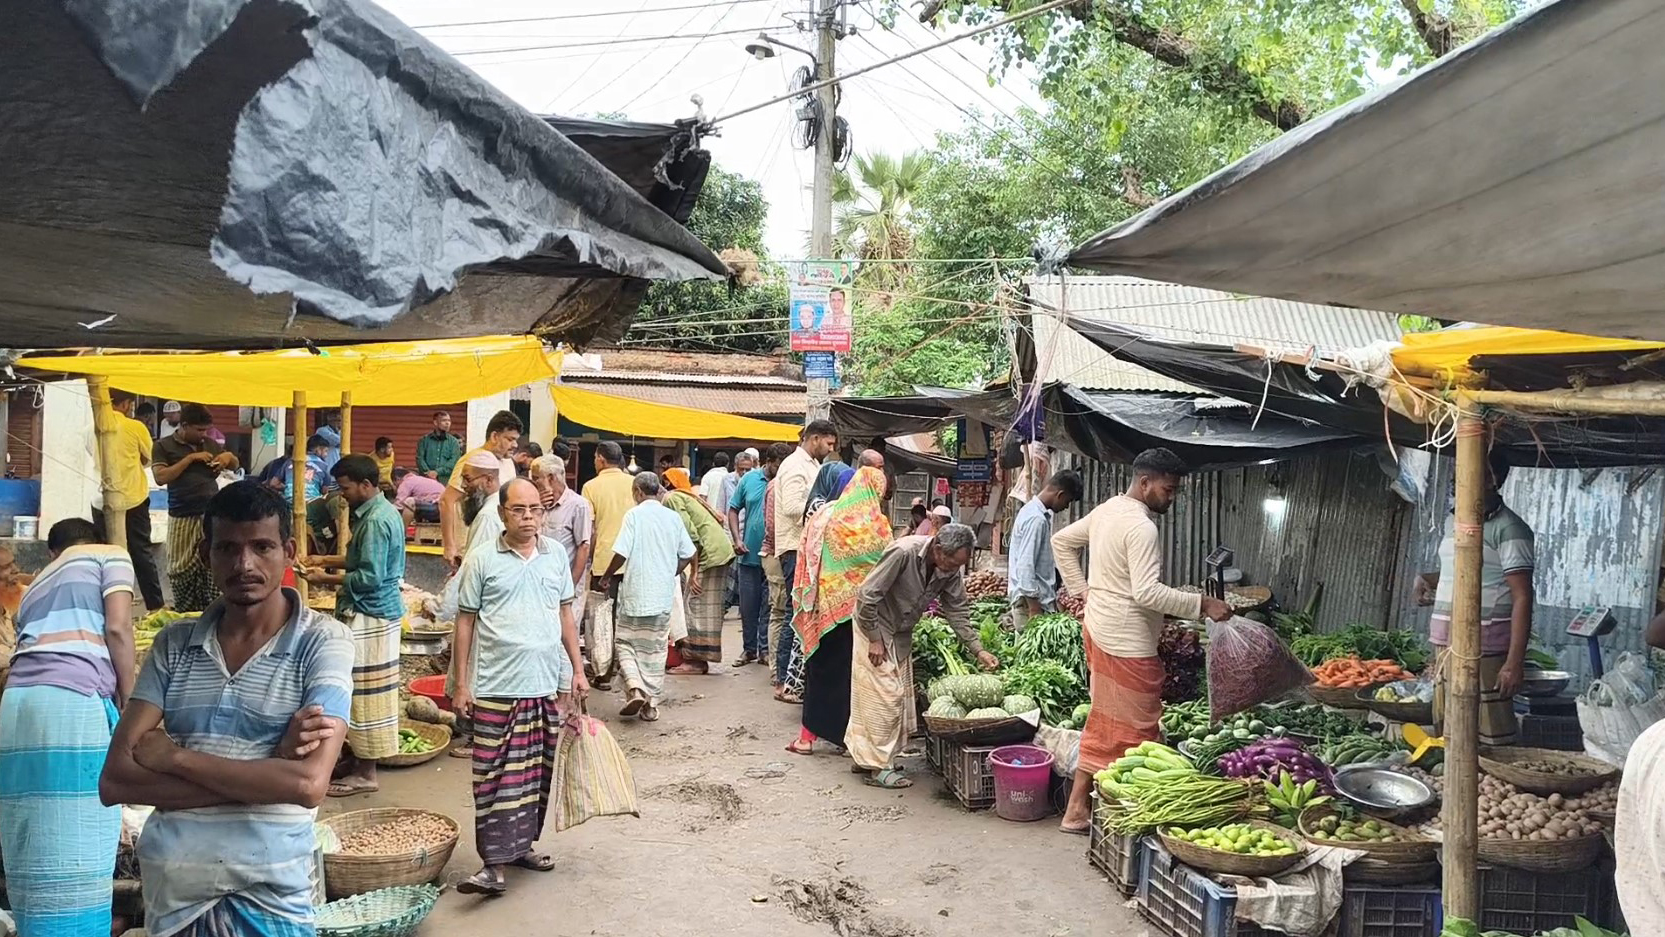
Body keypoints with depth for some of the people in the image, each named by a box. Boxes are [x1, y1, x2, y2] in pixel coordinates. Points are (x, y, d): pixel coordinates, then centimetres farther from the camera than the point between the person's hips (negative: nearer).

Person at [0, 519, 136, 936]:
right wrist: (130, 706, 6)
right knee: (77, 876, -6)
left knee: (37, 870, 10)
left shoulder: (37, 585, 35)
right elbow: (117, 628, 0)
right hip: (74, 702, -6)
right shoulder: (110, 556, 17)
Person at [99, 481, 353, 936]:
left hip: (268, 891, -3)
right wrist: (268, 771, -16)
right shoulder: (174, 643, 3)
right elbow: (115, 779, -6)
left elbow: (309, 783, -19)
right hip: (168, 884, 3)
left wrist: (175, 757, -12)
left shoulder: (323, 640, -8)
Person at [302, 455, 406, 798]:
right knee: (368, 691, 16)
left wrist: (326, 579, -14)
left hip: (370, 616, -10)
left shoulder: (375, 520, -20)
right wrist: (328, 560, 15)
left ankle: (365, 773, 5)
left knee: (364, 691, -2)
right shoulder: (383, 511, 11)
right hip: (382, 610, 10)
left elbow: (369, 577, -23)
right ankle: (361, 754, 25)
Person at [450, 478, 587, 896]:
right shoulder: (481, 560, -3)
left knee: (539, 772, 12)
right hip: (497, 688, -4)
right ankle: (495, 863, 2)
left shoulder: (556, 554, 7)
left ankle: (521, 844, 27)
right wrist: (461, 683, -2)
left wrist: (578, 669, 10)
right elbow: (465, 621, 1)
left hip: (549, 685, 4)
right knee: (496, 775, -2)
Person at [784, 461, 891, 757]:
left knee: (821, 666, 12)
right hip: (856, 609, -3)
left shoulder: (822, 516, 2)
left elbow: (806, 563, 7)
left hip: (822, 607, 3)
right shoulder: (875, 524, -10)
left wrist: (805, 603, 15)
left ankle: (808, 735, 13)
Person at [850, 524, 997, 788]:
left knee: (900, 694, 11)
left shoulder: (952, 569, -11)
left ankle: (864, 756, 23)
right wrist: (874, 639, -22)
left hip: (901, 632, 8)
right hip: (874, 626, -8)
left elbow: (958, 611, -2)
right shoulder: (903, 553, -33)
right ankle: (878, 766, 0)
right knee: (882, 694, -8)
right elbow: (867, 595, -28)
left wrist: (977, 650, -10)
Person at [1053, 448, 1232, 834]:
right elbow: (1147, 592, -27)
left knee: (1104, 724, 16)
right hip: (1127, 641, -10)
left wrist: (1083, 589, 19)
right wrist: (1202, 604, -23)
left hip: (1098, 626, 10)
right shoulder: (1141, 527, -20)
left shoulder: (1105, 510, 9)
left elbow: (1061, 542, 21)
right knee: (1134, 729, 0)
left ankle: (1077, 808, 21)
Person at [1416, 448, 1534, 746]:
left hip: (1483, 646, -8)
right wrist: (1428, 580, 9)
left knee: (1490, 738, -7)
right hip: (1444, 643, 8)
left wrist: (1514, 662, -20)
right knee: (1446, 731, 11)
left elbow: (1522, 598, -14)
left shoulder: (1509, 529, -10)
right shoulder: (1453, 521, 15)